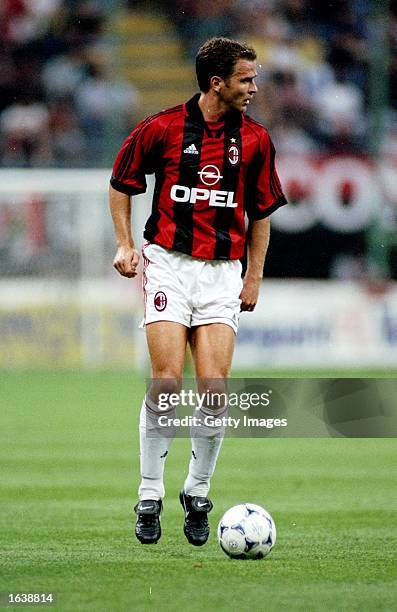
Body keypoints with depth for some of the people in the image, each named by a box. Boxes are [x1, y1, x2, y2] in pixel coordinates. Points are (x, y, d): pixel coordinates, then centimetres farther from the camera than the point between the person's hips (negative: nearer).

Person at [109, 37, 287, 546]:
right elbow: (122, 185, 11)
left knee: (214, 388, -8)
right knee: (167, 382, -12)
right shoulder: (162, 128, -2)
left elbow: (261, 212, 16)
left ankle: (197, 494, 10)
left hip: (223, 271, 2)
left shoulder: (254, 139, 5)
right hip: (168, 265, -2)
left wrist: (254, 276, 12)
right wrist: (125, 246, 2)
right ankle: (150, 496, 0)